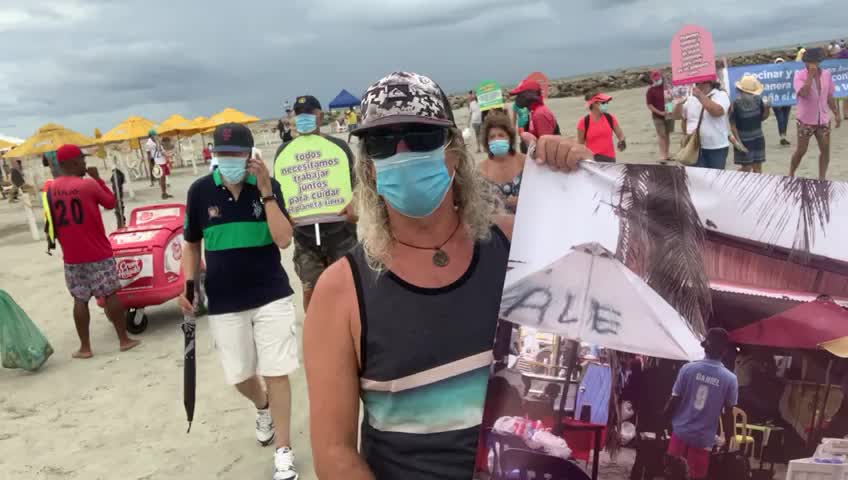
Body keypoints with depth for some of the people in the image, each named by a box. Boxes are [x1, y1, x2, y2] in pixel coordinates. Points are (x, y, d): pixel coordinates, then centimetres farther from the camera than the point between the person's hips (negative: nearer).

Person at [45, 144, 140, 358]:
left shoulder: (51, 189, 2)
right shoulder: (88, 184, -12)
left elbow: (52, 223, 11)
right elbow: (111, 203, 3)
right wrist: (98, 178, 7)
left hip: (71, 256, 4)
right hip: (98, 253, -4)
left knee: (80, 300, 9)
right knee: (110, 294, 5)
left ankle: (85, 347, 13)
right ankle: (124, 339, 12)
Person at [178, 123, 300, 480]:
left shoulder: (268, 186, -7)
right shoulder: (200, 190, -3)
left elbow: (283, 240, -17)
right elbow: (192, 243, 8)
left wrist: (266, 193, -23)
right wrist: (189, 285, -4)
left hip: (271, 296, -2)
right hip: (223, 302, 2)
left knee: (276, 374, 1)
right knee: (240, 377, 13)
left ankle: (283, 451, 16)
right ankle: (263, 408, 47)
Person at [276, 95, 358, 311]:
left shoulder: (338, 147, 2)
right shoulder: (285, 151, 5)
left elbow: (354, 183, 2)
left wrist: (353, 206, -18)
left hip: (339, 230, -1)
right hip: (305, 233, 1)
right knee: (310, 289, 1)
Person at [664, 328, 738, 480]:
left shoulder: (688, 369, -7)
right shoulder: (730, 379, -6)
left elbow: (674, 401, -5)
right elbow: (728, 414, -2)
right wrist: (727, 441, 10)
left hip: (681, 431, 1)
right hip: (704, 438, 0)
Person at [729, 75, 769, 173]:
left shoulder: (758, 100, -2)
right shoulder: (736, 104, -16)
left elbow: (762, 118, 9)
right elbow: (732, 126, -13)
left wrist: (766, 109, -11)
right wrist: (739, 142, -18)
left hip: (758, 139, 4)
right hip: (743, 140, -4)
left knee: (757, 167, 6)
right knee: (747, 167, -4)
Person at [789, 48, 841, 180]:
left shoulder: (826, 75, 5)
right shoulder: (800, 75, -10)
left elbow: (829, 97, 13)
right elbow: (803, 93, -27)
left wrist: (836, 114, 12)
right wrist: (810, 75, -22)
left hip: (823, 119, 5)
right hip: (806, 119, -5)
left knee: (825, 149, 3)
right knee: (801, 150, 0)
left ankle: (822, 178, 12)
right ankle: (790, 175, 17)